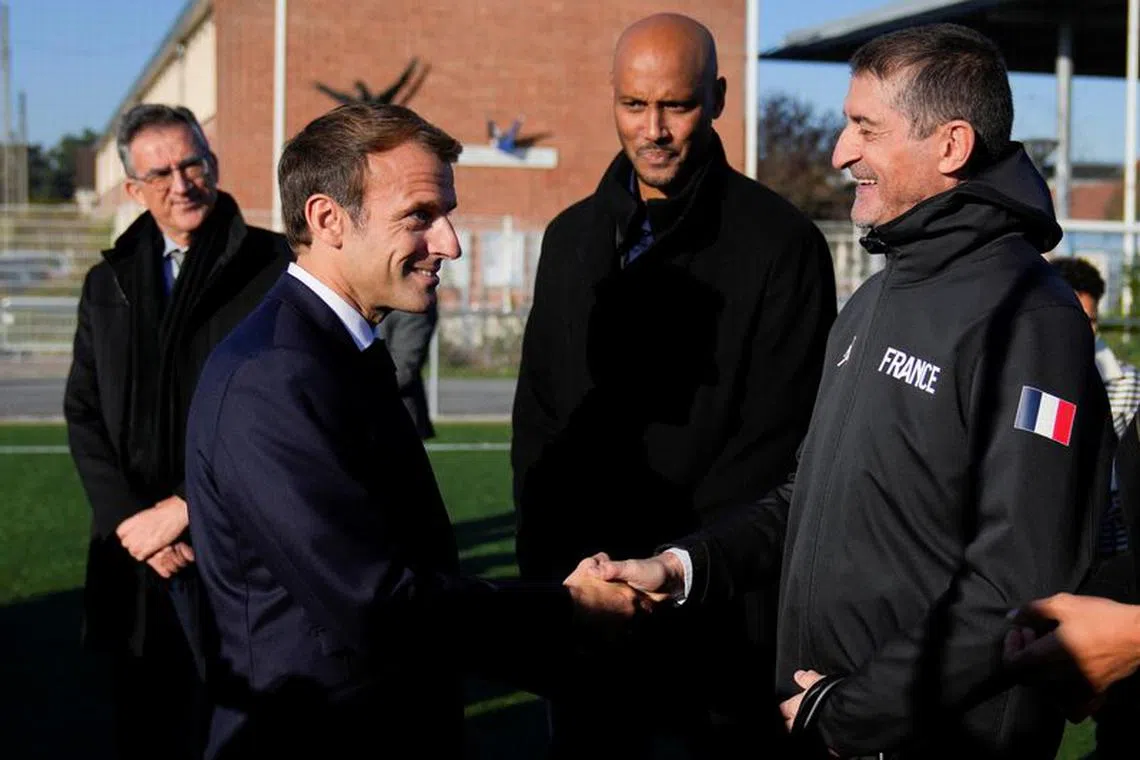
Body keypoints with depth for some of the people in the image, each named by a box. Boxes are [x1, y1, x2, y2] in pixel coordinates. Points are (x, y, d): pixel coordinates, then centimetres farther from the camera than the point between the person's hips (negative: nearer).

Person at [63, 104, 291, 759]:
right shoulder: (107, 284, 13)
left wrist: (186, 508, -11)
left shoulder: (273, 268, -4)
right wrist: (131, 518, -6)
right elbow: (83, 414, 9)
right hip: (137, 558, 5)